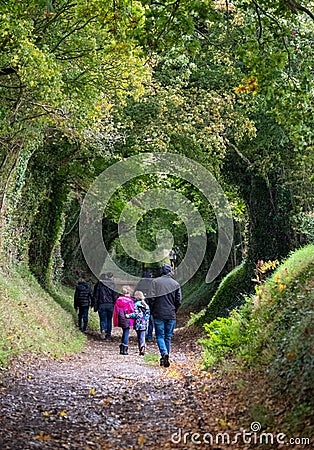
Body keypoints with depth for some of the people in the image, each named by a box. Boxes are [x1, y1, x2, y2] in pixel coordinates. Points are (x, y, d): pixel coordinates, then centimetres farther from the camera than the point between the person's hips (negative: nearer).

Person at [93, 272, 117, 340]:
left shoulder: (99, 284, 2)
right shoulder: (112, 285, 0)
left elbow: (96, 296, 2)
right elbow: (115, 296, -3)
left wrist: (95, 307, 6)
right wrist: (115, 305, 5)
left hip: (101, 305, 0)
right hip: (110, 305, 0)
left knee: (102, 319, 3)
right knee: (109, 320, 12)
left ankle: (103, 330, -24)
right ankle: (108, 335, 14)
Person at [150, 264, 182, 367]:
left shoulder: (155, 282, -4)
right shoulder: (176, 284, 2)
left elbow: (153, 297, -8)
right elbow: (179, 301, 2)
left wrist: (152, 310, 6)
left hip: (159, 315, -2)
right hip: (171, 315, 2)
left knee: (160, 336, 3)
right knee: (168, 337, 11)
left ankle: (164, 353, -20)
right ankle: (165, 359, 13)